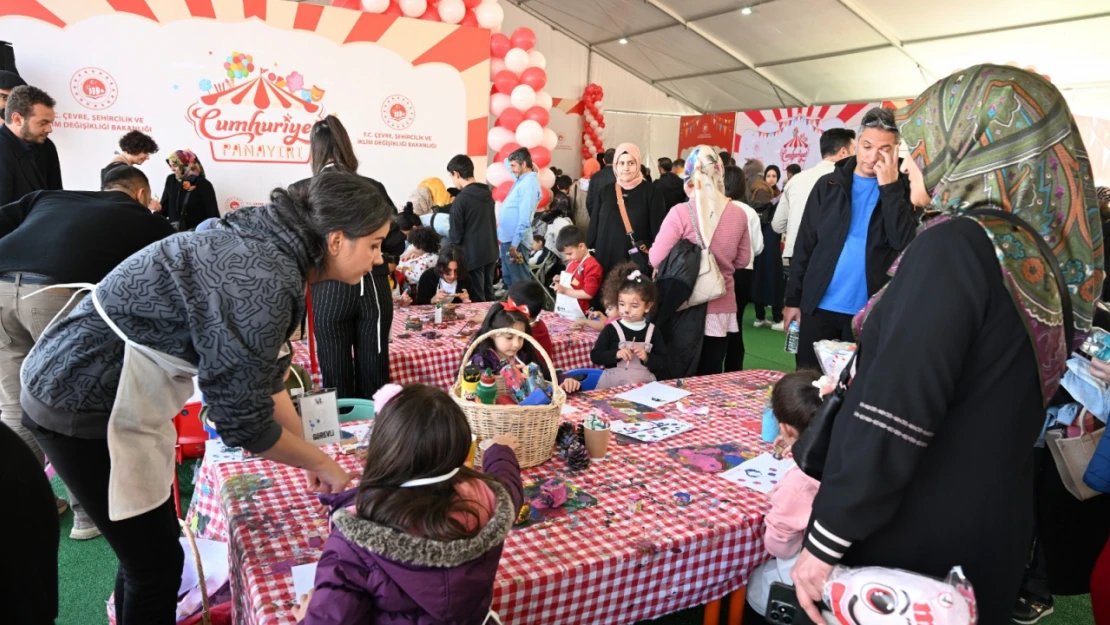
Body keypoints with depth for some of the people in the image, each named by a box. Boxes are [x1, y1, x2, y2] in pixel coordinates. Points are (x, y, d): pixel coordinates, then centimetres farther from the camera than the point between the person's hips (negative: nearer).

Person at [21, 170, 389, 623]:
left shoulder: (269, 247, 1)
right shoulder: (266, 280, -28)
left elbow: (262, 373, 10)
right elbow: (242, 422, -22)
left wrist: (310, 455, 14)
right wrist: (321, 463, -6)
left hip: (117, 390, 9)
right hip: (84, 400, -9)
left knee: (146, 549, 20)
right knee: (156, 562, 5)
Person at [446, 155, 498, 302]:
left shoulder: (461, 199, -16)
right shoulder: (487, 193, 7)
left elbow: (456, 234, -13)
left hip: (472, 256, -7)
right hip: (490, 252, 7)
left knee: (477, 300, 1)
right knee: (488, 296, 15)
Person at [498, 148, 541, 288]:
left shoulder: (529, 183, -17)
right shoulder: (521, 179, 11)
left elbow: (524, 217, -23)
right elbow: (507, 163, 30)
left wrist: (515, 243, -24)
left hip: (515, 240, -10)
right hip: (507, 238, 10)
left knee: (520, 281, -3)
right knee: (508, 278, 18)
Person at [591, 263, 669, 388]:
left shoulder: (652, 331, 4)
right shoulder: (611, 329, -1)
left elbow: (663, 364, 6)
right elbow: (595, 356, -2)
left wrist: (647, 358, -11)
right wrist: (616, 354, -14)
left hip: (644, 384, 2)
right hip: (613, 384, -1)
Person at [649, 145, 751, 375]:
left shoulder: (681, 213, -15)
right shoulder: (738, 214, -2)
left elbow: (656, 260, -11)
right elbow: (743, 260, 11)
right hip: (722, 308, 3)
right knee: (711, 377, 11)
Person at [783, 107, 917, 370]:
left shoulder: (902, 190, 3)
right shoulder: (829, 185, 6)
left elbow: (907, 245, -12)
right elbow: (804, 245, 6)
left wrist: (890, 188, -14)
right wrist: (793, 298, 3)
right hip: (819, 306, 1)